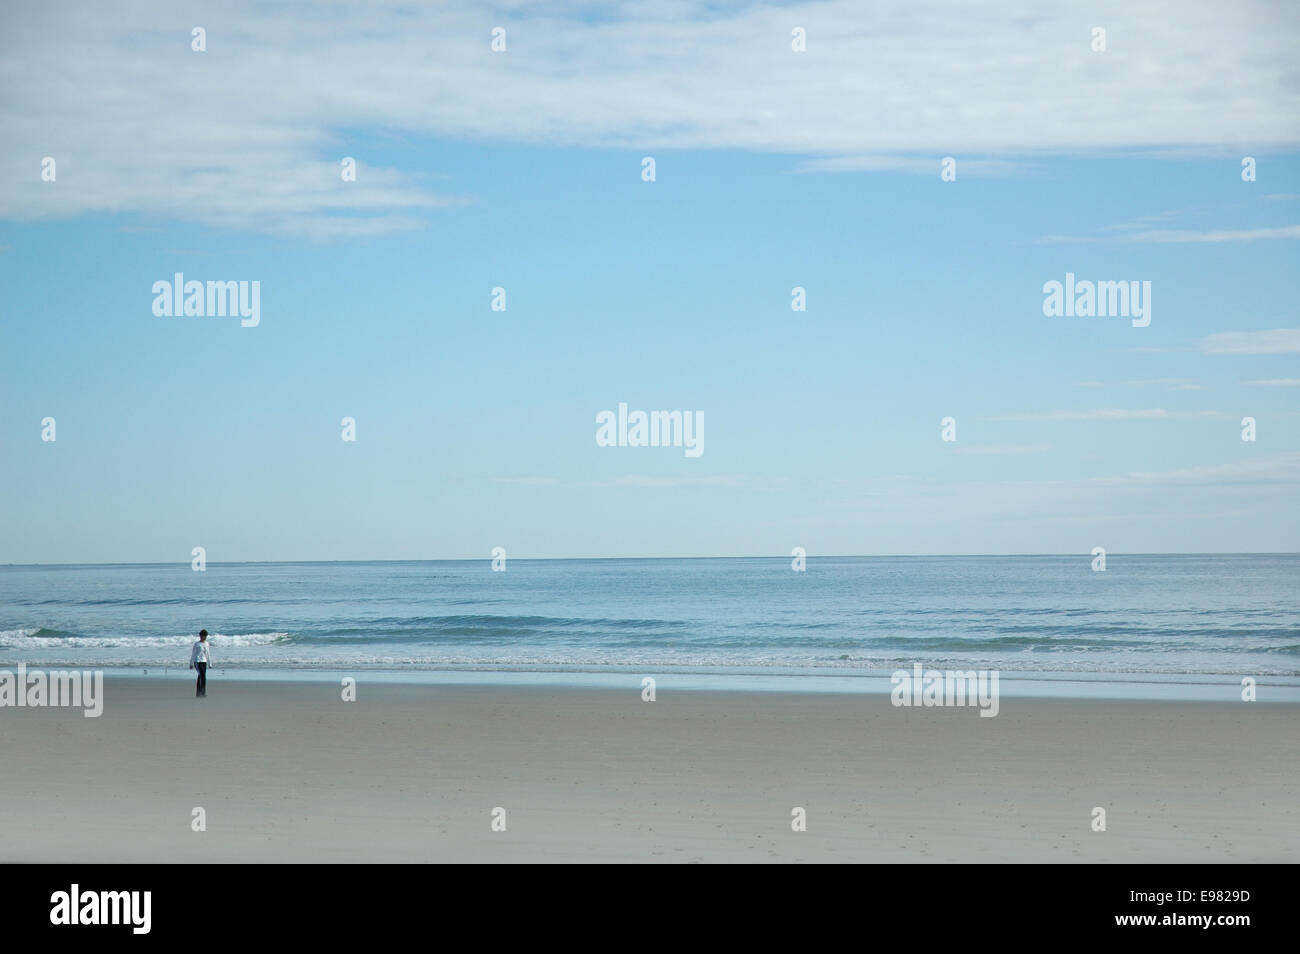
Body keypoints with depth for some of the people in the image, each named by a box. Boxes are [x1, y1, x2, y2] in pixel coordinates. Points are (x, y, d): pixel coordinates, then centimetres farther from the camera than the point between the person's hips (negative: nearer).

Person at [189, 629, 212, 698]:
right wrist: (191, 664, -2)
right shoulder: (197, 644, -3)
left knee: (200, 677, 7)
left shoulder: (206, 644, 12)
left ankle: (198, 694, 12)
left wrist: (210, 663, 14)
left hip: (204, 661, 6)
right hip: (197, 661, -6)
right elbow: (193, 654, -1)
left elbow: (208, 654, 17)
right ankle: (203, 692, -17)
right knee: (203, 676, -17)